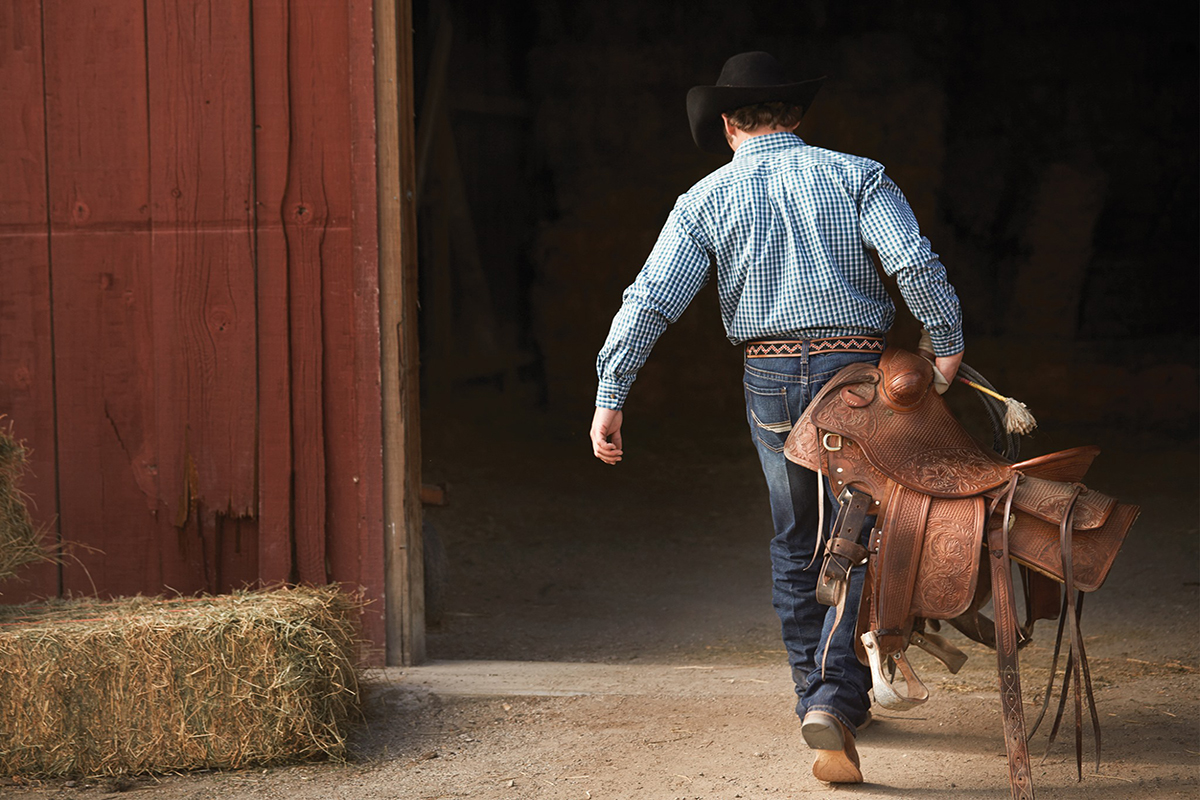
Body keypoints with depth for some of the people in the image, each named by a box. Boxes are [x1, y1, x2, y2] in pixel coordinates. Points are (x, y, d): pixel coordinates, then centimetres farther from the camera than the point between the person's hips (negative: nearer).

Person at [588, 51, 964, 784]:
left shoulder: (707, 200, 4)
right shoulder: (854, 175, 1)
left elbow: (650, 300, -5)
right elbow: (915, 261, -14)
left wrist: (610, 397, -5)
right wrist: (948, 344, -6)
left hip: (771, 381, 2)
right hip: (857, 370, -2)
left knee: (796, 544, 19)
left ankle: (821, 697, 28)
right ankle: (836, 699, -14)